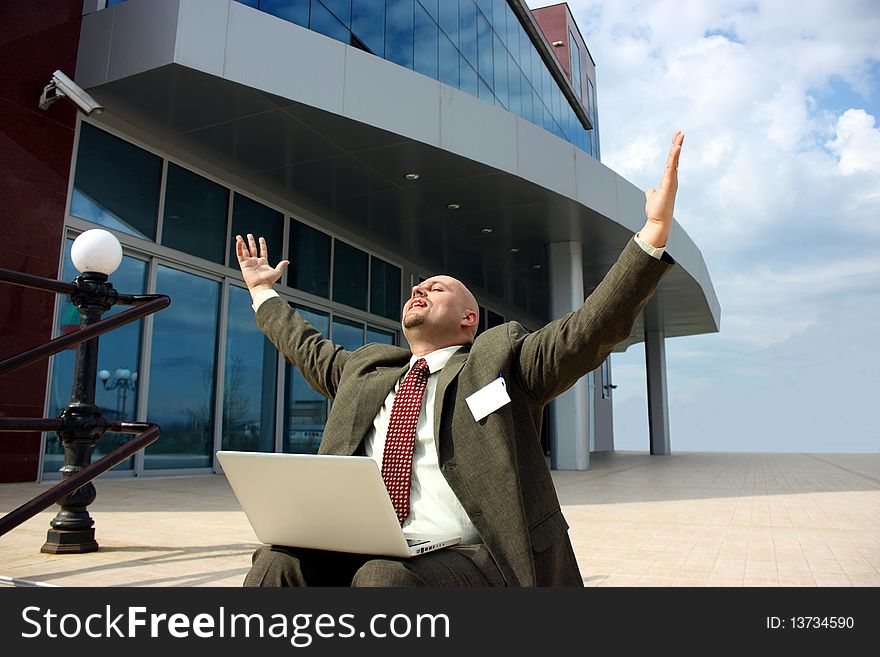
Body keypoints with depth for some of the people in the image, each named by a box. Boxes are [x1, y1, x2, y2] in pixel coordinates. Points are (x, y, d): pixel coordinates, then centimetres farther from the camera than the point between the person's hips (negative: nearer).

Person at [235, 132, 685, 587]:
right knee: (277, 562, -22)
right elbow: (310, 350, 38)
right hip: (360, 556, 5)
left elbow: (593, 327, -5)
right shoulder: (367, 369, 22)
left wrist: (655, 233, -16)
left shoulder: (503, 358, 6)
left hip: (467, 561, -4)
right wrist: (265, 293, 45)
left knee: (384, 578, -34)